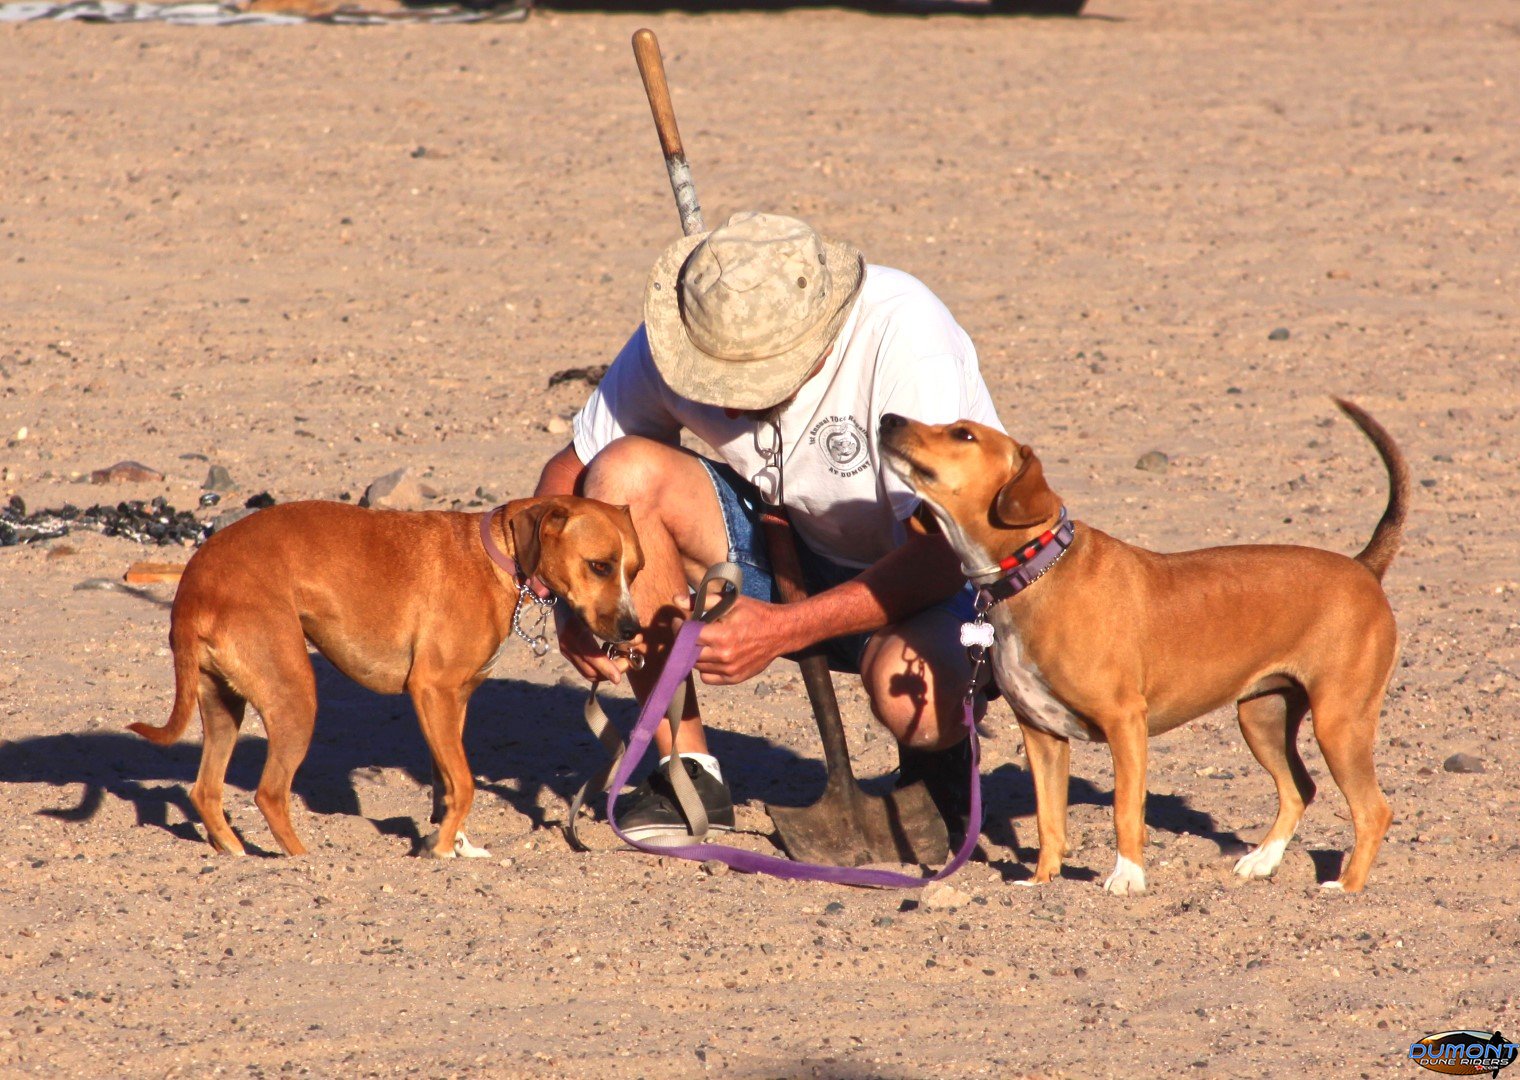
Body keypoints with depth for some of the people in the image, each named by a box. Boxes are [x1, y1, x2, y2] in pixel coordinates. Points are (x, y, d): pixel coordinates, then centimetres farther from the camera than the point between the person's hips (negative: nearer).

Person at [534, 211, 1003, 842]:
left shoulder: (901, 334, -30)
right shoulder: (682, 339, -17)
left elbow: (944, 551, -31)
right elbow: (567, 474, -6)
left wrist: (784, 629, -39)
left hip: (930, 577, -5)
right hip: (789, 552, 5)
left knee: (910, 695, -39)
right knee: (627, 473, -23)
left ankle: (936, 754, 2)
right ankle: (687, 769, -13)